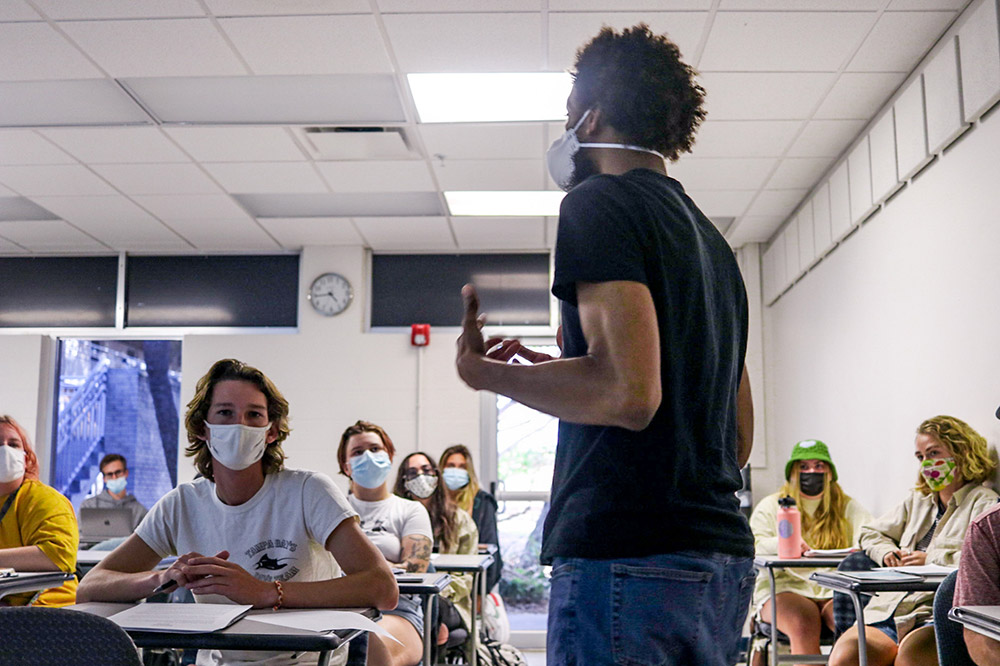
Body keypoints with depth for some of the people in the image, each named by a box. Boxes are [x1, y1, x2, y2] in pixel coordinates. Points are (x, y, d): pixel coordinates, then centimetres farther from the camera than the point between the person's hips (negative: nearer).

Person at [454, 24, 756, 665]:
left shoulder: (601, 202, -6)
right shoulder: (710, 237, 20)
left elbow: (628, 392, -20)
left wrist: (488, 372, -5)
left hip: (630, 561, -9)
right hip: (721, 560, 9)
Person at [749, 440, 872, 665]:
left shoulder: (848, 507, 20)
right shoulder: (771, 506, 14)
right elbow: (752, 547, 0)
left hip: (835, 590, 1)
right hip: (784, 588, -1)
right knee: (804, 623, -34)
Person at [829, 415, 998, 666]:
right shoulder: (917, 501, 29)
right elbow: (870, 533, 36)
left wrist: (931, 558, -9)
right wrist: (887, 553, 13)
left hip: (938, 616, -5)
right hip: (890, 607, 6)